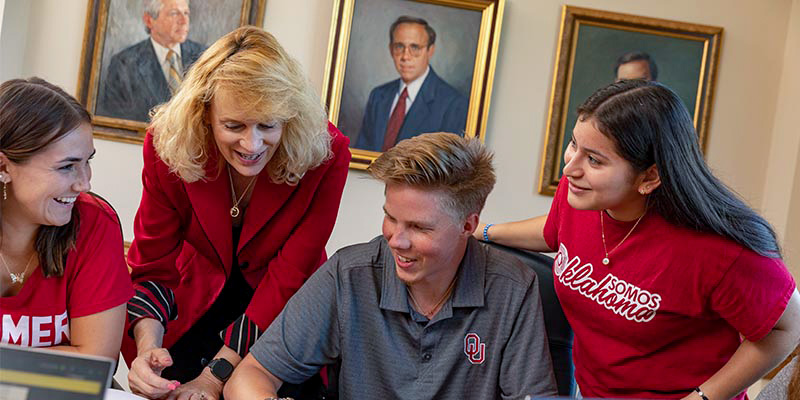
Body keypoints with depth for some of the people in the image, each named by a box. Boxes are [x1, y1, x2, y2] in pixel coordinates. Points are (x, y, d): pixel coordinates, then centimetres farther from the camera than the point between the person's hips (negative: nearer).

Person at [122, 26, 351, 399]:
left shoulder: (325, 156, -27)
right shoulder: (167, 145, -21)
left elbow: (289, 277, -23)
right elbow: (154, 264, -16)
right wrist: (147, 346, -36)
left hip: (284, 314, -1)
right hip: (198, 299, 1)